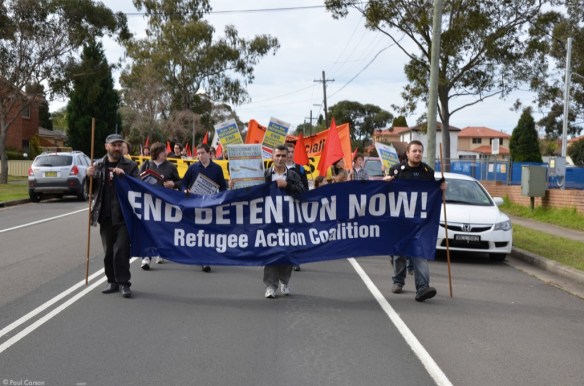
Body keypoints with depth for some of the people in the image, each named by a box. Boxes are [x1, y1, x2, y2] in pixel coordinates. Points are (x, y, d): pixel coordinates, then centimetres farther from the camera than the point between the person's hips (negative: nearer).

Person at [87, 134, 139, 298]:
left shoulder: (130, 165, 1)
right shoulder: (98, 166, 10)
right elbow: (91, 189, 13)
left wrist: (123, 175, -19)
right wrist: (90, 176, -6)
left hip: (123, 216, -4)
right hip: (105, 216, 4)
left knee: (121, 250, -7)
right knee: (108, 251, 11)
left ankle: (123, 283, 0)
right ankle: (112, 281, 21)